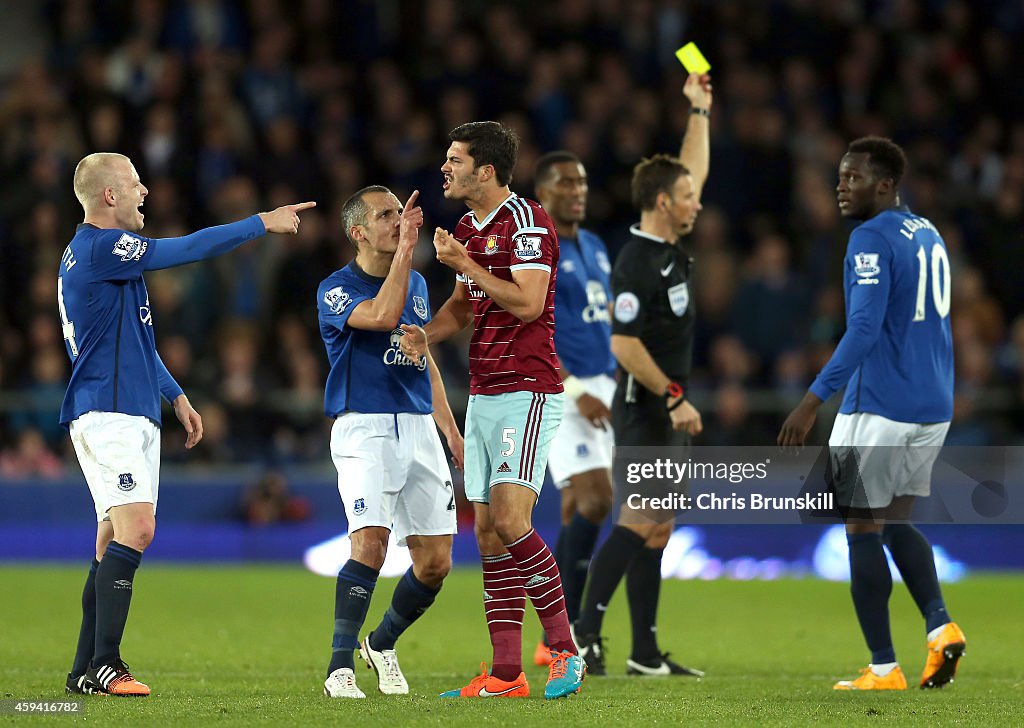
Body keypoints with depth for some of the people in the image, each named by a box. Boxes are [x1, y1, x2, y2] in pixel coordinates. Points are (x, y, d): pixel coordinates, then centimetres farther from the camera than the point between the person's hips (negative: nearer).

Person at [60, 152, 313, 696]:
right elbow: (190, 248, -15)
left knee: (115, 539, 7)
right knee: (135, 529, -18)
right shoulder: (98, 247, -12)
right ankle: (104, 664, -21)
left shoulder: (102, 250, 21)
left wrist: (175, 395, 29)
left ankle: (87, 670, 7)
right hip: (107, 413, -11)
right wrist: (263, 222, -7)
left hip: (133, 415, 11)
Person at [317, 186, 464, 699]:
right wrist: (405, 250, -20)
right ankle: (340, 667, -16)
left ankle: (382, 643, 25)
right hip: (364, 427, -6)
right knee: (371, 541, -23)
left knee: (436, 562, 2)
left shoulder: (416, 283, 16)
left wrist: (451, 430, 21)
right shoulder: (336, 290, -5)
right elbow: (382, 315, -25)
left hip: (419, 428, 6)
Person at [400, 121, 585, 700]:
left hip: (528, 391, -9)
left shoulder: (527, 222, -11)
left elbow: (527, 301, -21)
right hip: (484, 394, 9)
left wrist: (463, 262, -14)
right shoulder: (468, 229, 16)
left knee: (510, 520, -19)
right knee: (489, 533, 3)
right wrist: (426, 332, 8)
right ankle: (507, 674, 4)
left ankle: (565, 648, -7)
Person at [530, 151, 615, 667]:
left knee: (578, 509, 7)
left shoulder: (594, 248, 17)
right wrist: (577, 392, -20)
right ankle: (570, 628, -13)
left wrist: (617, 386, 18)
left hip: (599, 389, 8)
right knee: (595, 498, -18)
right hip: (561, 391, -8)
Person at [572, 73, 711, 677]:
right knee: (641, 522, -14)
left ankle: (645, 652, 8)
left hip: (666, 413, 9)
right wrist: (673, 399, -19)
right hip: (645, 411, -9)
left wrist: (700, 110, 23)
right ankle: (585, 628, -14)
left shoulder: (669, 251, 10)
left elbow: (693, 171, 24)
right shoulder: (637, 264, -16)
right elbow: (625, 344, -21)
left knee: (655, 530, 7)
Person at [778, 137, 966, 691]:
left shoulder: (872, 239, -13)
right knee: (895, 520, 19)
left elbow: (864, 327, -23)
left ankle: (883, 668, 0)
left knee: (863, 529, 0)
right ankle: (940, 625, -1)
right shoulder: (930, 235, 15)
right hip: (933, 408, 8)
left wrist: (814, 401, -25)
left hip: (879, 409, -8)